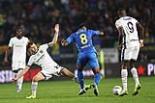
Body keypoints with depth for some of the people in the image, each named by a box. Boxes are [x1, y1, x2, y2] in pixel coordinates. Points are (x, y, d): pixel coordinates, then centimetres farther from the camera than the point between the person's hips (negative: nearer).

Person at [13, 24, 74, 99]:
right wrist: (17, 77, -3)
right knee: (34, 79, -23)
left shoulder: (42, 48, 4)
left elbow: (53, 42, 4)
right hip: (46, 71, 0)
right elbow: (26, 69, 4)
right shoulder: (32, 58, 4)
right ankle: (33, 95, -9)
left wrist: (56, 32, -5)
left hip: (55, 67, 0)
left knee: (71, 76, -6)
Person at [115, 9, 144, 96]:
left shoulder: (119, 22, 0)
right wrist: (141, 40, 10)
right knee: (132, 65, 16)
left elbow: (121, 34, -12)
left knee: (124, 66, 1)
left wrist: (120, 43, 3)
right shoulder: (133, 19, 17)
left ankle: (125, 88, -7)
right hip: (136, 44, 5)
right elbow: (141, 28, 5)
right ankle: (137, 82, -7)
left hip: (128, 44, -5)